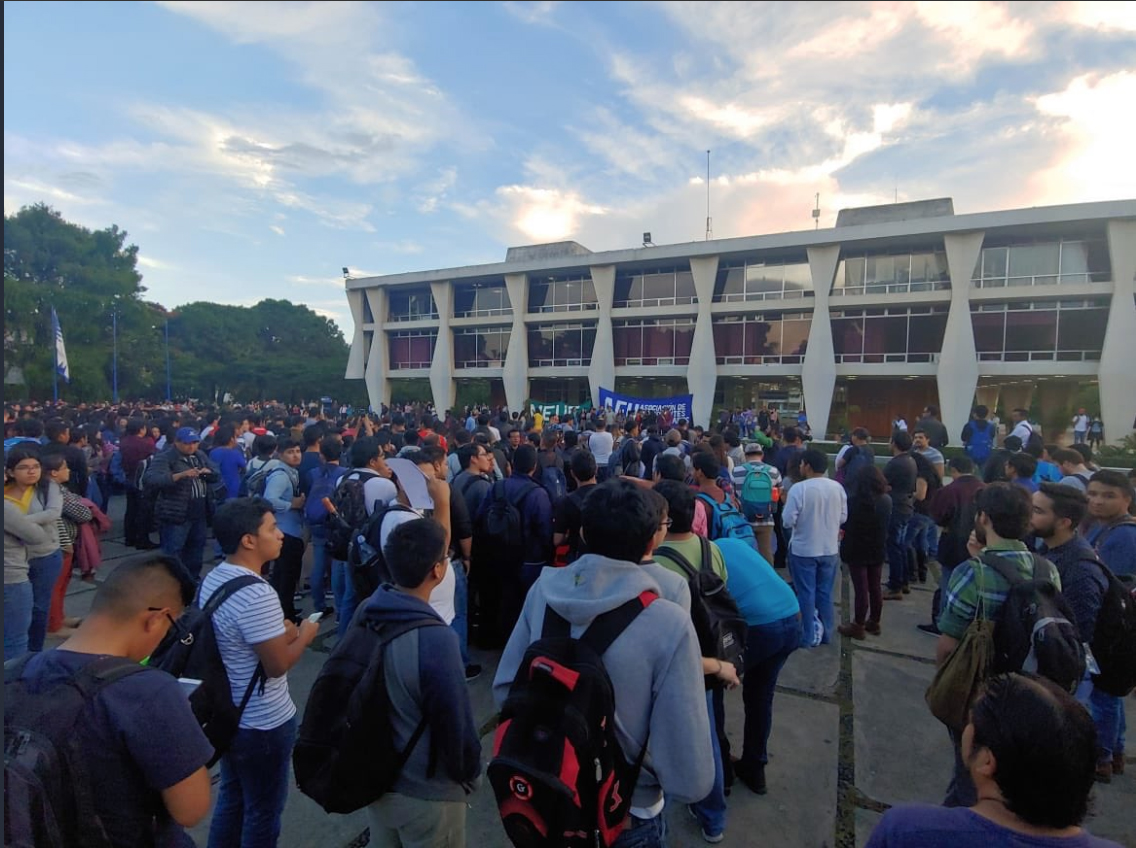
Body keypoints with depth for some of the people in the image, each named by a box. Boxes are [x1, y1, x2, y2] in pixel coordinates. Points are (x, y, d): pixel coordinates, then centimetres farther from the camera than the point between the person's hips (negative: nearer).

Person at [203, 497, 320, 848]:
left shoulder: (213, 578, -2)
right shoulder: (257, 596, -32)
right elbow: (278, 665, -25)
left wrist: (280, 630, 4)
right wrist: (305, 635, -9)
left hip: (227, 713, 9)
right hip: (262, 724, -8)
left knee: (232, 796, 27)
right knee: (263, 809, 14)